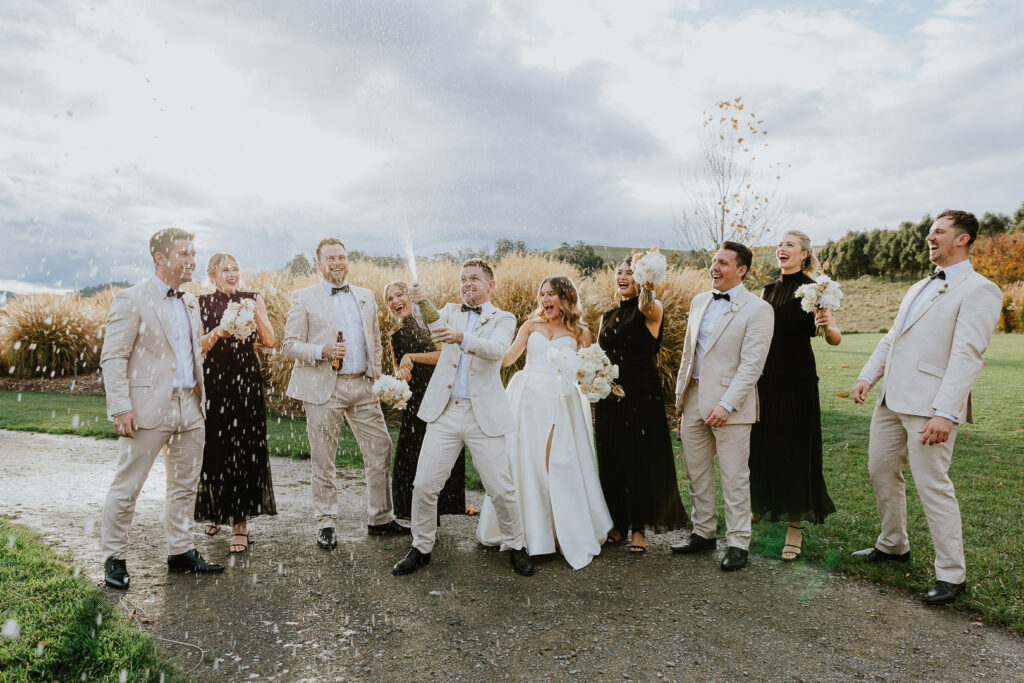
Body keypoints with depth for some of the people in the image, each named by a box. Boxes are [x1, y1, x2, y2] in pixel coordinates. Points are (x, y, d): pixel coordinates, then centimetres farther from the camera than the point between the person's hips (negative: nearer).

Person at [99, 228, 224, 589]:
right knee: (126, 487, 3)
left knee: (185, 485, 13)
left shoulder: (190, 301, 14)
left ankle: (181, 552, 26)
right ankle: (114, 559, 19)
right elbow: (112, 357, -11)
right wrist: (121, 407, -17)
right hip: (149, 407, -7)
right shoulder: (132, 300, -7)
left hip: (189, 407, 7)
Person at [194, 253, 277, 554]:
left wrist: (255, 314, -14)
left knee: (246, 449, -4)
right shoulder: (202, 303, 6)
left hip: (246, 381, 0)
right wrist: (217, 332, -18)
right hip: (214, 382, 0)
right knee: (214, 448, 4)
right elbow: (198, 346, 0)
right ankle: (216, 509, 29)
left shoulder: (253, 299, 7)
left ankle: (240, 522, 3)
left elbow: (270, 341, 0)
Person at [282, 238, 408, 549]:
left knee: (381, 450, 4)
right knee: (323, 461, 3)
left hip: (363, 386, 4)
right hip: (323, 389, -4)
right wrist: (322, 351, -18)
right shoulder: (304, 298, 1)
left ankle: (380, 518, 19)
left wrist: (377, 378, 11)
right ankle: (326, 525, 18)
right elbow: (289, 345, -2)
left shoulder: (366, 296, 14)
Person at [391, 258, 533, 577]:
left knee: (501, 490, 1)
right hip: (445, 413, 3)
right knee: (423, 485, 2)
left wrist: (461, 337, -35)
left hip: (484, 416, -2)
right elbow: (431, 325, -2)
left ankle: (516, 546, 24)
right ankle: (421, 548, 23)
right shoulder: (450, 311, 16)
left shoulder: (503, 319, 3)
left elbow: (496, 350, -17)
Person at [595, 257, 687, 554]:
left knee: (640, 460, 1)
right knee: (611, 460, 10)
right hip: (609, 399, 6)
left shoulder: (650, 310, -5)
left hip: (642, 398, -6)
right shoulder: (608, 316, 14)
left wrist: (647, 285, -51)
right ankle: (618, 523, 26)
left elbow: (649, 307, -31)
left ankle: (639, 528, 17)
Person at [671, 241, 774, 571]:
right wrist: (680, 398, 14)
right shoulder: (699, 301, 12)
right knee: (696, 472, 13)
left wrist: (726, 405, -20)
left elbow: (751, 364, -14)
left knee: (734, 478, 2)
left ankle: (737, 543, 15)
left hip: (729, 405, -6)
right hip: (694, 400, 7)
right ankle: (704, 532, 28)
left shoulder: (757, 310, -8)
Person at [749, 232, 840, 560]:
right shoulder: (768, 290, 11)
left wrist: (827, 325, -33)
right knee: (763, 444, 14)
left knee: (795, 448, -1)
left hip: (797, 378, -6)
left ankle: (795, 527, 9)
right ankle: (762, 506, 35)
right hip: (765, 376, 6)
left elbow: (835, 339, -13)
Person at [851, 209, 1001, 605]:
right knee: (881, 471, 16)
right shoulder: (920, 288, 20)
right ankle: (893, 545, 35)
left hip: (929, 405, -9)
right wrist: (868, 376, 6)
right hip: (891, 400, 9)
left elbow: (967, 355, -18)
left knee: (932, 485, -4)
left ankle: (951, 575, 11)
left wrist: (946, 413, -25)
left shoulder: (979, 290, -8)